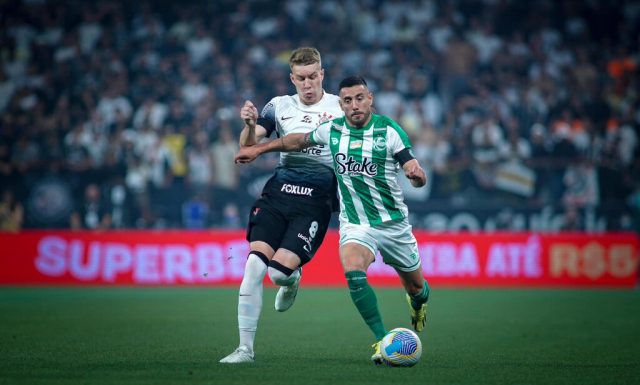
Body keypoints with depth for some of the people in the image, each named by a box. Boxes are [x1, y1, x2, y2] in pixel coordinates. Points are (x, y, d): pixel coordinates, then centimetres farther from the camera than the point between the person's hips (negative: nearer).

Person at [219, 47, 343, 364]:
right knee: (254, 264, -14)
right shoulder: (280, 106, 10)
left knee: (280, 271, -17)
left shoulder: (340, 107, 6)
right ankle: (245, 348, -6)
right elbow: (248, 145, -1)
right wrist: (249, 125, -23)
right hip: (278, 193, 2)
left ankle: (292, 279, 23)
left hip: (316, 201, -2)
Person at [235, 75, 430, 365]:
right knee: (354, 274, -29)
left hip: (394, 223, -1)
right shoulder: (332, 130, -3)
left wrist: (417, 175, -38)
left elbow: (418, 178, -15)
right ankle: (383, 341, -25)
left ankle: (419, 298, 54)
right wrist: (258, 149, 17)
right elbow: (298, 140, 16)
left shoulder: (389, 131, -12)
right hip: (355, 224, 1)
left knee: (415, 285, 14)